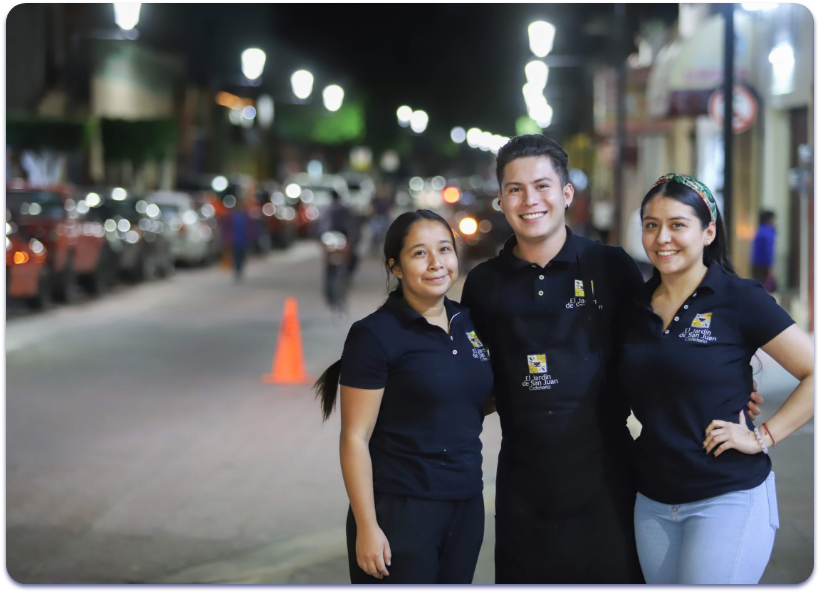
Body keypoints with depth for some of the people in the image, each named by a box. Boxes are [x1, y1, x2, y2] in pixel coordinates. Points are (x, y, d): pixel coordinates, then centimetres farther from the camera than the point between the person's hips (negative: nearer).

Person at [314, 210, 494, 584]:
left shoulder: (469, 322, 9)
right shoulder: (375, 335, -10)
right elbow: (355, 439, -12)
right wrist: (367, 528, -16)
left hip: (465, 507, 6)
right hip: (400, 511, -6)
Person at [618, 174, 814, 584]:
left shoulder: (740, 299, -8)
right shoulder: (635, 309, 7)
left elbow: (813, 373, -9)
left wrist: (763, 437, -12)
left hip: (729, 498, -5)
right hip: (653, 500, 5)